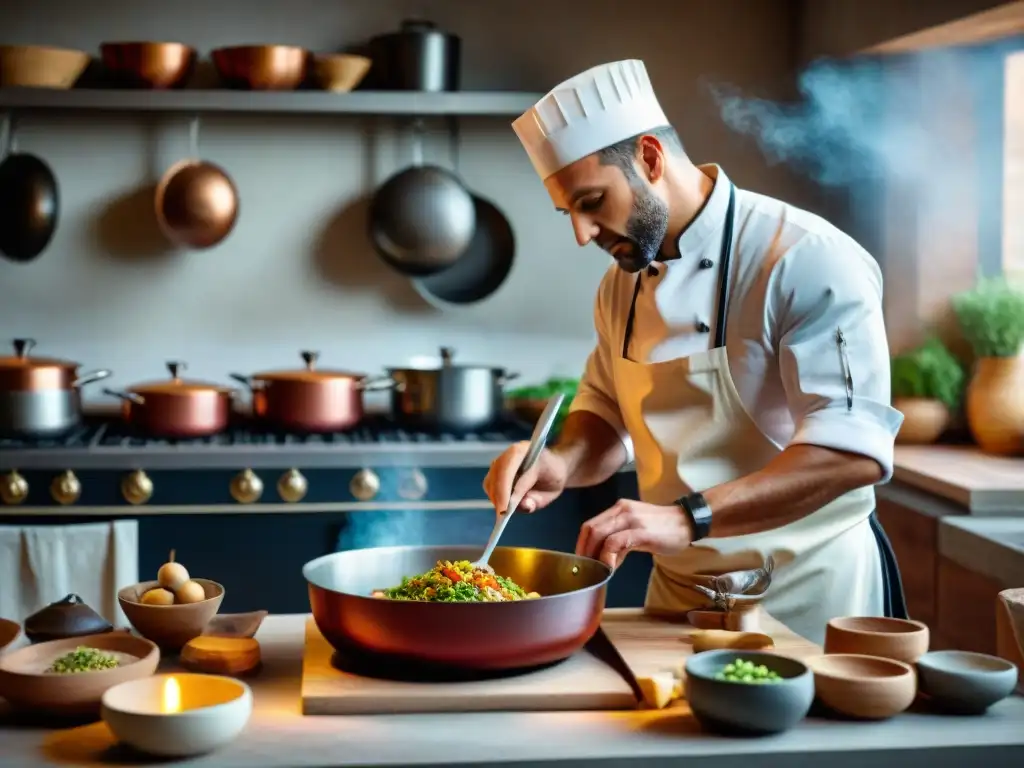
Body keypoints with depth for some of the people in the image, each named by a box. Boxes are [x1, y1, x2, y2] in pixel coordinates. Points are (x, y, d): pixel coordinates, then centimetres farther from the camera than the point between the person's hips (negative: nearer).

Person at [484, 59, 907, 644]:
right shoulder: (623, 283, 4)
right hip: (678, 589, 6)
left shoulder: (808, 261, -20)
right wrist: (563, 464, -9)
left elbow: (853, 448, -27)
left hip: (806, 592, -6)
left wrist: (689, 518, -36)